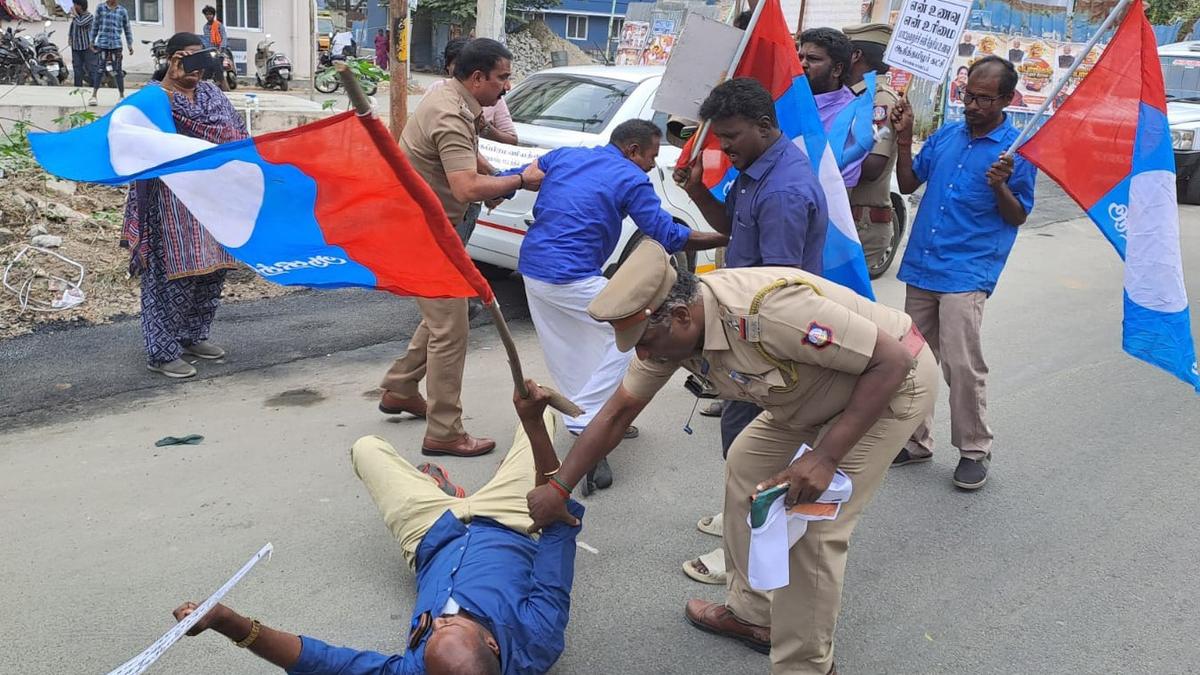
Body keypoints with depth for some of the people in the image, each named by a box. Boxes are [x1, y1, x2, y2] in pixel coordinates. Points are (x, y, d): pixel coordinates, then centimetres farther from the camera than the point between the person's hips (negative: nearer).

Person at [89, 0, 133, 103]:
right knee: (99, 70, -3)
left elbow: (127, 29, 12)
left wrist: (130, 45, 9)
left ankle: (121, 95, 12)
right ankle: (94, 95, 1)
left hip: (116, 44, 0)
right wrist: (92, 42, 10)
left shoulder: (122, 11, 7)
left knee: (117, 71, 2)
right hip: (102, 44, 0)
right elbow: (95, 25, 11)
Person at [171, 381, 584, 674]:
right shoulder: (539, 641, -41)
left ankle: (442, 494, 44)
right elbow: (561, 521, -38)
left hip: (433, 539, 0)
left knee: (367, 447, 15)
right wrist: (534, 421, -44)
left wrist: (226, 620, -55)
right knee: (542, 414, 14)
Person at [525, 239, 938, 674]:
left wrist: (825, 457, -36)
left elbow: (893, 360, -33)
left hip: (893, 379, -8)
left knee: (814, 529, -13)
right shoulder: (666, 327, -11)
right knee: (745, 464, 11)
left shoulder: (769, 308, -37)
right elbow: (617, 413, 0)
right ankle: (752, 614, 26)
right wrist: (557, 489, 1)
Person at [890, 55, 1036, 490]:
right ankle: (916, 441, 24)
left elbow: (1018, 217, -2)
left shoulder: (1017, 148, -4)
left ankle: (975, 450, 9)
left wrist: (1000, 186, -21)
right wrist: (904, 139, 3)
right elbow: (908, 184, 15)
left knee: (961, 364, -8)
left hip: (967, 273, -6)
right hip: (921, 266, 6)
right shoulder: (945, 135, 11)